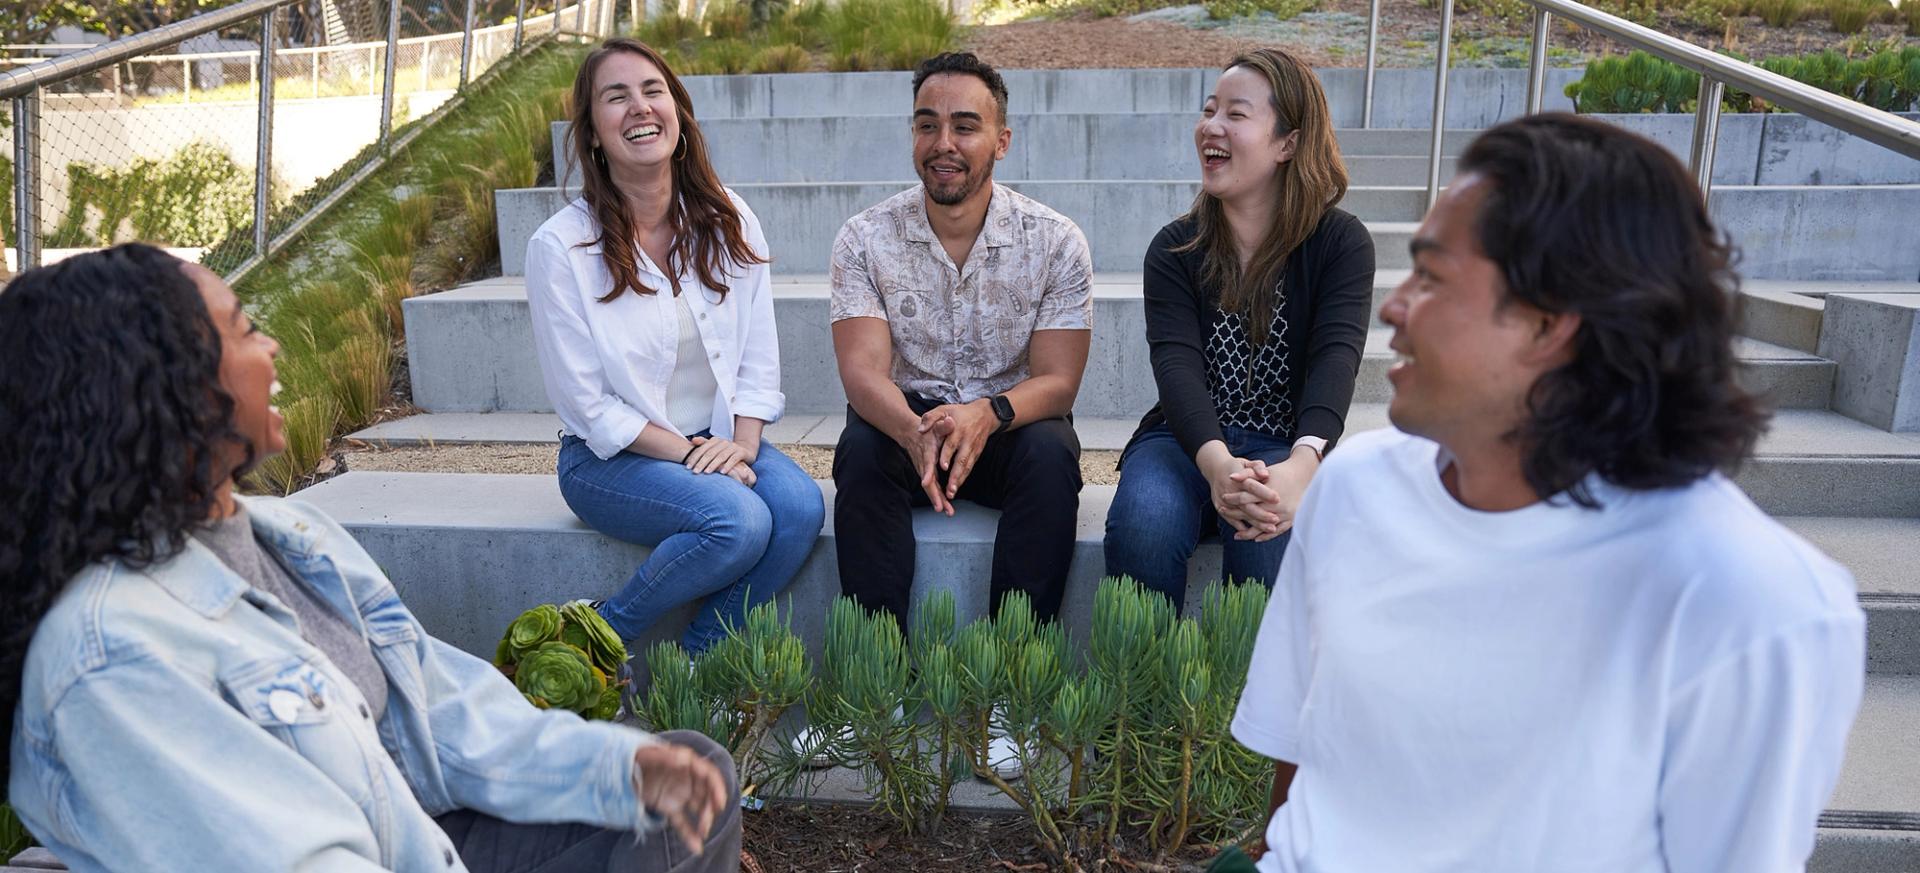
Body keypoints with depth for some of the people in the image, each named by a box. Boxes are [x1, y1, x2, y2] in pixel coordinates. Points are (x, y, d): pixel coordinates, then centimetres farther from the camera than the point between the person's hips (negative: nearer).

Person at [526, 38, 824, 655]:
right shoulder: (559, 246, -11)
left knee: (801, 506, -24)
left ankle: (695, 665, -6)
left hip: (723, 438, 5)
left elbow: (759, 355, 2)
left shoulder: (729, 221, 1)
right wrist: (690, 454, -16)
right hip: (611, 457, -4)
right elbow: (589, 406, -10)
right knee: (739, 521, -30)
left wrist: (741, 443, -13)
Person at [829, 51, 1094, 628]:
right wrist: (915, 431, -38)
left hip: (1010, 426, 0)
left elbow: (1057, 381, -11)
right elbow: (863, 371, -14)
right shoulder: (866, 239, -4)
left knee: (1051, 453, -31)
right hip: (904, 419, 1)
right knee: (860, 452, -31)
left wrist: (987, 414, -35)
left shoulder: (1056, 242, -6)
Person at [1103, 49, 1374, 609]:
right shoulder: (1175, 249, 1)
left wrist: (1301, 466, -38)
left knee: (1270, 536, -33)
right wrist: (1216, 463, -36)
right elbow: (1176, 363, -15)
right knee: (1142, 528, -31)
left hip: (1284, 448, -1)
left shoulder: (1341, 243, -1)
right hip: (1188, 438, 1)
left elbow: (1335, 359, -17)